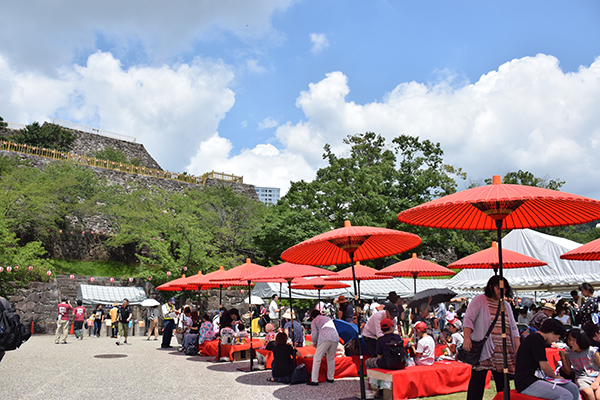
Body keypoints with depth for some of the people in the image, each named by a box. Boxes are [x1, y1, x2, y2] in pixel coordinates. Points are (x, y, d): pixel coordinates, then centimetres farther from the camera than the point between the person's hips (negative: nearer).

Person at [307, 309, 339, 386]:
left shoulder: (314, 321, 20)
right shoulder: (329, 319, 35)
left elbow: (314, 333, 7)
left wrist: (314, 343, 24)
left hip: (324, 339, -5)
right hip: (335, 339, 5)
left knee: (317, 359, -2)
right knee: (331, 358, 19)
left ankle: (314, 380, -6)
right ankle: (330, 378, 23)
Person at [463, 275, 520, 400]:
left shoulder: (506, 305, 20)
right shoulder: (479, 300, 2)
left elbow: (513, 327, 21)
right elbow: (468, 319, -7)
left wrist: (518, 346, 8)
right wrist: (467, 338, -21)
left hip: (502, 351, 5)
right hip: (482, 349, -5)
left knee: (503, 383, 4)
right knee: (477, 380, -4)